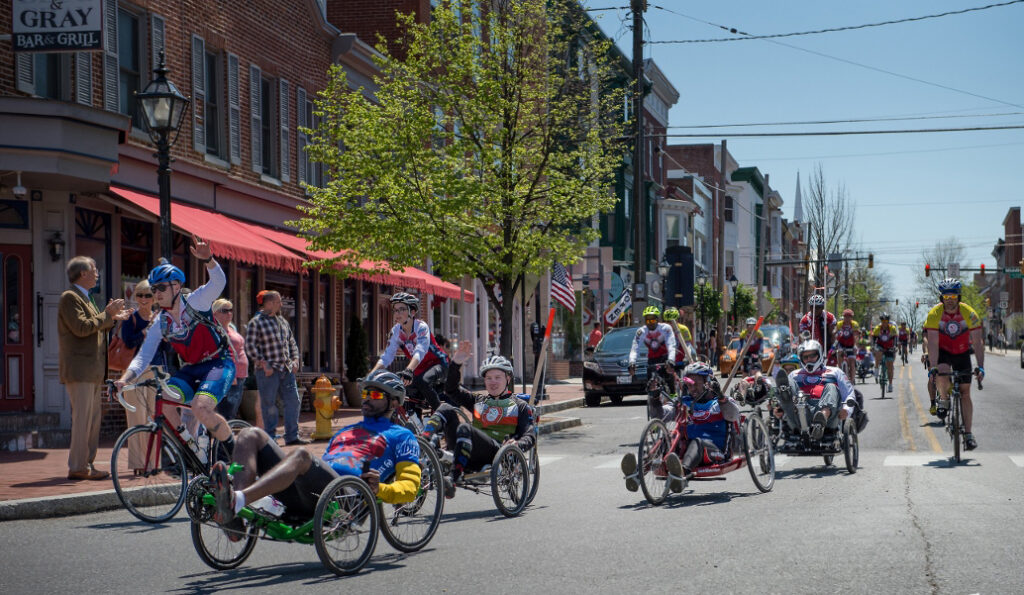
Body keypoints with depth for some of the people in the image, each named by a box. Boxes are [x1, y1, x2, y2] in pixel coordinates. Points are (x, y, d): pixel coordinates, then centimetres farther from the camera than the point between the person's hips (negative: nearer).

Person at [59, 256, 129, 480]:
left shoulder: (85, 298, 23)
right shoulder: (69, 297, -9)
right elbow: (81, 328, -20)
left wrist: (113, 318, 16)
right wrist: (107, 314, -14)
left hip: (93, 370, 10)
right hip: (78, 368, -10)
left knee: (93, 419, 10)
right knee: (83, 417, -11)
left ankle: (87, 464, 14)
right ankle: (78, 467, -9)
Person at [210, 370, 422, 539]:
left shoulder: (401, 436, 20)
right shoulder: (346, 431, 40)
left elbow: (410, 487, 7)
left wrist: (379, 489, -14)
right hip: (304, 495, 7)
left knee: (301, 454, -37)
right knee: (252, 435, -8)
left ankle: (236, 501, -60)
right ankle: (235, 517, -32)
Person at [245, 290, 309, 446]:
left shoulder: (282, 321, 17)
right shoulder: (255, 323, -6)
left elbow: (291, 342, 23)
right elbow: (250, 346, -11)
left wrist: (295, 360, 9)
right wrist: (263, 364, -16)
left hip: (286, 369, 7)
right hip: (268, 371, -7)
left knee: (293, 401, 3)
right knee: (269, 405, -1)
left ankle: (292, 436, 10)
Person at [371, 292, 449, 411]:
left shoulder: (421, 327, -25)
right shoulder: (396, 331, -8)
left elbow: (420, 352, -42)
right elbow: (387, 356, -11)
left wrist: (408, 371, -60)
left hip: (437, 364, -7)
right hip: (419, 368, 7)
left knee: (422, 382, -34)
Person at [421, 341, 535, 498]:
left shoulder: (520, 406, 20)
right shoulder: (478, 400, 32)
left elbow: (530, 435, 7)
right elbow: (451, 390, 21)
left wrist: (518, 444, -17)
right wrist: (456, 363, 7)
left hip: (498, 452, -4)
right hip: (472, 457, 4)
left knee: (464, 429, -33)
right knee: (447, 410, -10)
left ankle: (453, 480, -49)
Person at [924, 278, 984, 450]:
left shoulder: (969, 313, -21)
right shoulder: (934, 314, -23)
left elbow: (977, 342, -21)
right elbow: (933, 343, -26)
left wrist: (980, 367, -31)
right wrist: (933, 367, -36)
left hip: (962, 353, 1)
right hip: (942, 352, -1)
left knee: (965, 392, -3)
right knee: (941, 375, -32)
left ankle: (968, 433, 4)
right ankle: (944, 399, 0)